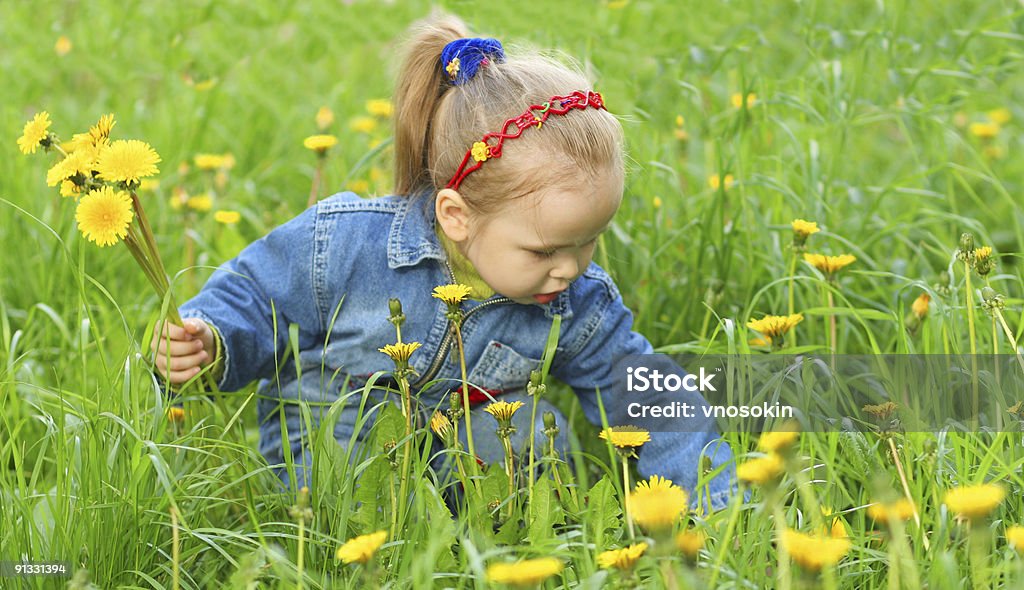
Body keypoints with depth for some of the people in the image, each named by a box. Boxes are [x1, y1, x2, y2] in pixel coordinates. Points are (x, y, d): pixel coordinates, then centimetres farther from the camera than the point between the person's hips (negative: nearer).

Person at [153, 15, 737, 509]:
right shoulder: (346, 243, -24)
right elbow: (254, 300, -10)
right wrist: (209, 340, -32)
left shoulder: (580, 307, -14)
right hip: (326, 456, -3)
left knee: (536, 432, -24)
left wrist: (722, 504, -13)